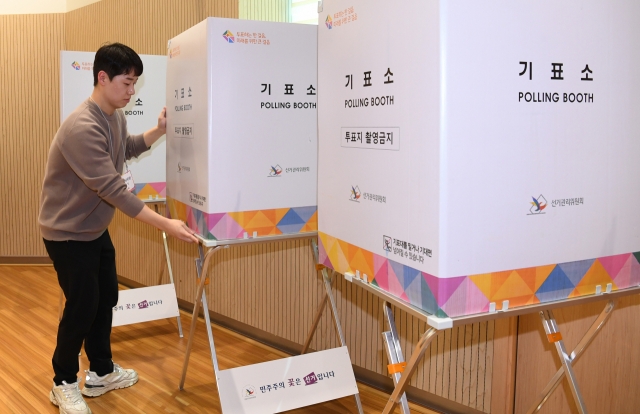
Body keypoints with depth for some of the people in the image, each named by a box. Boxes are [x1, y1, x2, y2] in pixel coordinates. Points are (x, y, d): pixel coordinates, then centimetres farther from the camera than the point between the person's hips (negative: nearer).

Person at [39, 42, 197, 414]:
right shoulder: (82, 128, -31)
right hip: (67, 231, -9)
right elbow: (113, 189, -36)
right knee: (82, 306, -3)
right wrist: (165, 224, -38)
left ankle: (101, 372, 30)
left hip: (96, 227, 9)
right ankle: (64, 384, 17)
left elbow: (126, 149, 21)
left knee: (106, 298, 14)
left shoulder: (116, 116, -1)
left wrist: (159, 130, 5)